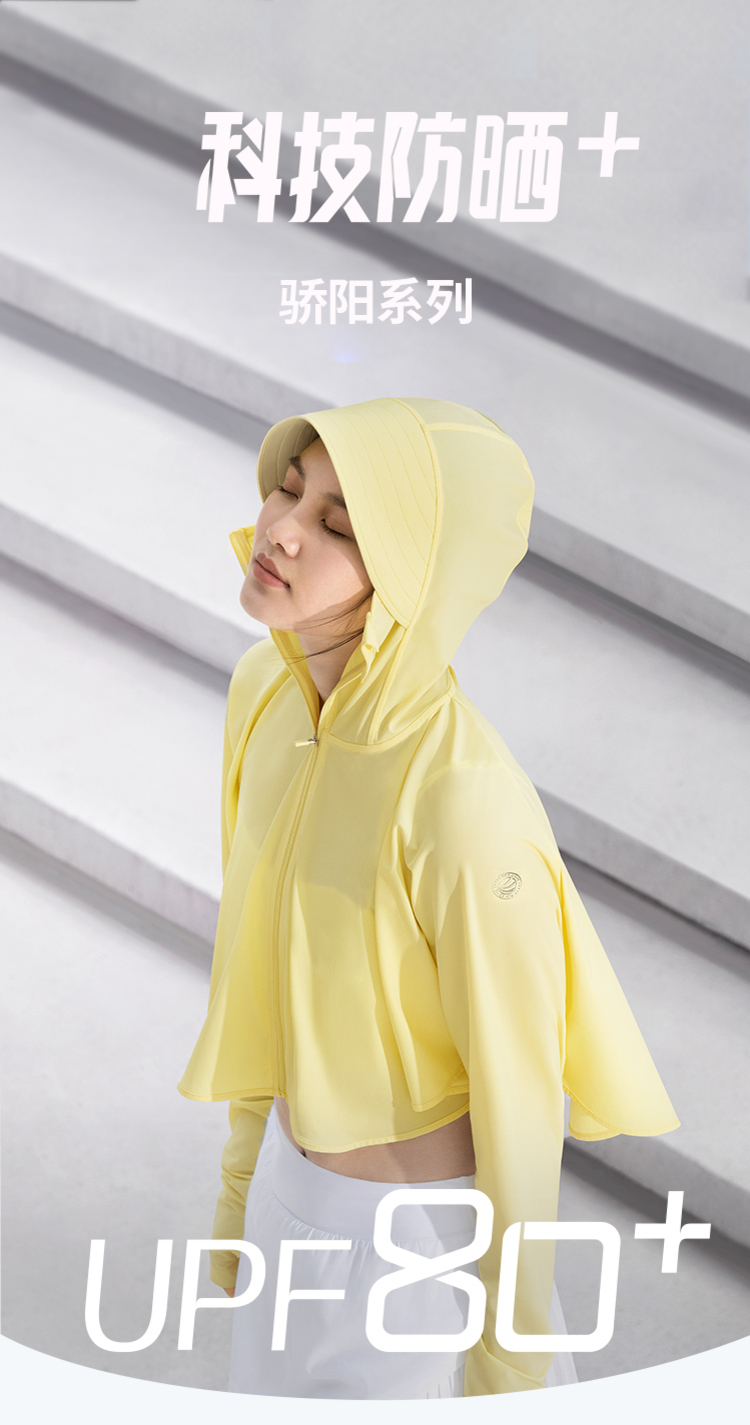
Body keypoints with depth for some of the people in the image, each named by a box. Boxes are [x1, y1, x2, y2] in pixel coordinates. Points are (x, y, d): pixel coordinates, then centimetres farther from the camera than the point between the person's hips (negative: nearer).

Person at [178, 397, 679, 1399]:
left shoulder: (468, 808, -35)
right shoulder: (268, 689, -11)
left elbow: (521, 1101, -22)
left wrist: (511, 1368, -10)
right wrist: (245, 1165, 14)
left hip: (428, 1231, -7)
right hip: (300, 1182, 7)